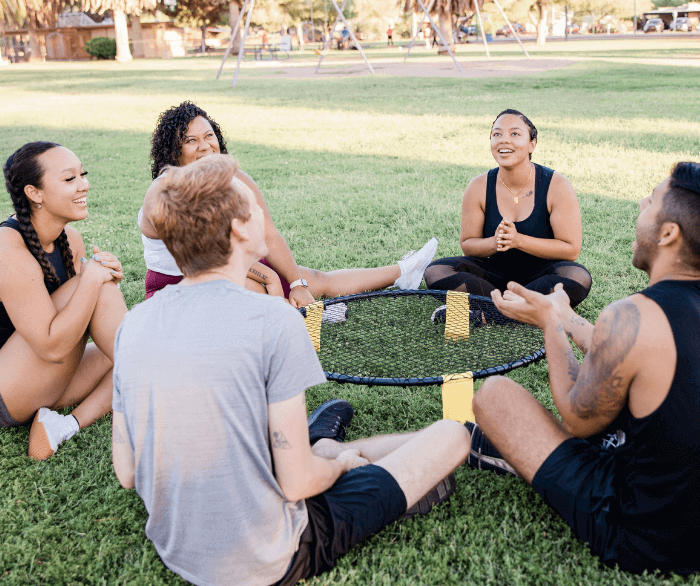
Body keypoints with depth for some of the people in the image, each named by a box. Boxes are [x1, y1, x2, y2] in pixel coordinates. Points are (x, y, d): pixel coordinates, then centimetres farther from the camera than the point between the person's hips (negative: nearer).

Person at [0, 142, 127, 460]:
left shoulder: (71, 241, 1)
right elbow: (52, 347, -27)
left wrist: (108, 281, -12)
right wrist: (93, 279, -25)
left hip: (40, 383, 9)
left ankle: (67, 425, -14)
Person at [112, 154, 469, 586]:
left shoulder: (133, 323, -4)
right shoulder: (274, 320, -22)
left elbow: (127, 474, 2)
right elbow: (297, 482, -20)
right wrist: (340, 462, 4)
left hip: (175, 551, 6)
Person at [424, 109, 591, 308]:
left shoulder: (557, 186, -11)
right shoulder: (479, 187, -5)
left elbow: (571, 250, -12)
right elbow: (467, 245, 1)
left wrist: (518, 240, -23)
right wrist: (494, 243, -22)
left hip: (541, 274, -2)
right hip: (496, 273, 2)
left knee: (579, 278, -35)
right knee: (435, 271, -20)